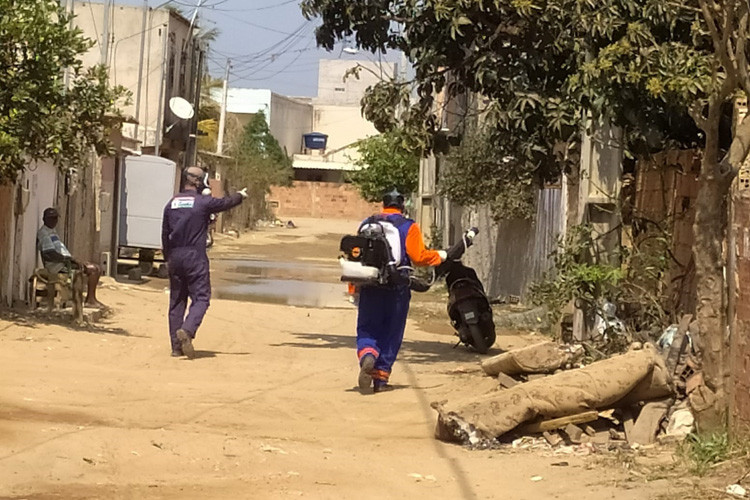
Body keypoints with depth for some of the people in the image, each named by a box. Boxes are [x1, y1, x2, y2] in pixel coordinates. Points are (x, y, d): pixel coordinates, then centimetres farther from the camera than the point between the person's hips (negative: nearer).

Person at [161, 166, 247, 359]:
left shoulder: (171, 204, 8)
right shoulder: (203, 202, -7)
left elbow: (165, 234, 12)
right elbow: (226, 203, 10)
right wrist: (241, 195, 31)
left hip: (175, 257, 6)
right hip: (195, 256, -5)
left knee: (176, 300, 10)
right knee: (200, 298, -3)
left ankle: (176, 346, 9)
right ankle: (187, 330, -27)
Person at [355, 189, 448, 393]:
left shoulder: (367, 224, 7)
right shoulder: (408, 227, -2)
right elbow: (418, 256, -11)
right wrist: (439, 256, 8)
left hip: (370, 288, 2)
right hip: (396, 290, -2)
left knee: (367, 329, 9)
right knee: (391, 333, 8)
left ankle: (367, 356, -23)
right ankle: (381, 378, 8)